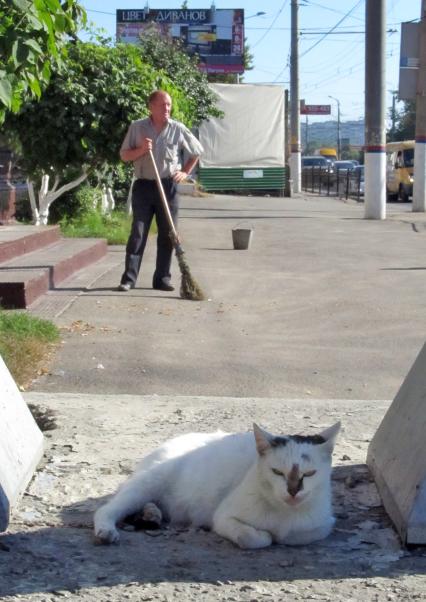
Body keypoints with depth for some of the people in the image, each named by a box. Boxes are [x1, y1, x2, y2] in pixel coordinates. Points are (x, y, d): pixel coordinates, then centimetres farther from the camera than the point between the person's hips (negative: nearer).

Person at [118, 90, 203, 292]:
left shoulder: (178, 129, 3)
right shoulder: (137, 127, 2)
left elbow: (197, 151, 16)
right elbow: (124, 155, 5)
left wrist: (185, 172, 7)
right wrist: (140, 150, -13)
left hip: (168, 186, 1)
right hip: (143, 185, -1)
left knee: (167, 234, 3)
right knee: (138, 232, -4)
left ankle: (162, 278, 10)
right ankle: (129, 278, -4)